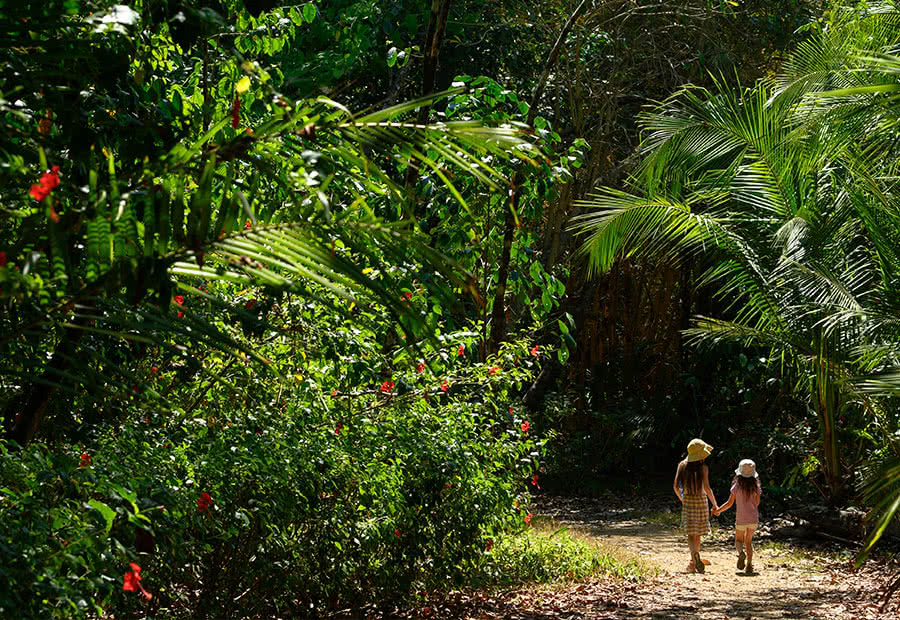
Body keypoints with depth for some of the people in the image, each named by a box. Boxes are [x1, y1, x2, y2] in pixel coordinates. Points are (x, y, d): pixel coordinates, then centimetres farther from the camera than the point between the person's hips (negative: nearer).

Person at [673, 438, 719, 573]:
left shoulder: (682, 465, 2)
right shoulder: (703, 467, -8)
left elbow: (675, 486, 3)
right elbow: (706, 488, -15)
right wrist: (715, 504, -7)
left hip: (687, 501, 2)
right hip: (701, 501, -2)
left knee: (691, 534, 0)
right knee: (697, 535, 11)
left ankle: (695, 554, -26)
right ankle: (693, 563, 17)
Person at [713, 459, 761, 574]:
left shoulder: (737, 486, -7)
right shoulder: (755, 487, -1)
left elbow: (729, 503, -3)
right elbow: (757, 503, 8)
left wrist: (718, 511, 10)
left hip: (741, 518, -2)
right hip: (753, 518, 2)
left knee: (738, 540, 14)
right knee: (748, 541, 14)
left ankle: (741, 552, -20)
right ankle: (749, 565, 1)